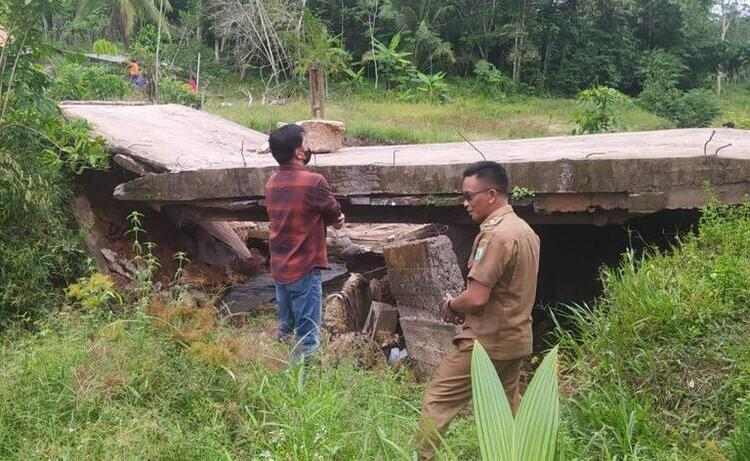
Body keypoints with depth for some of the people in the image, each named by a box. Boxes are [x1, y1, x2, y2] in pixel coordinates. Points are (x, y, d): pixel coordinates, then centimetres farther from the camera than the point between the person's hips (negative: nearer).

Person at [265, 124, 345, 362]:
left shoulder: (272, 182, 5)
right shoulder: (313, 182, -19)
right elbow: (337, 217, -4)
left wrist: (324, 218, 8)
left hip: (279, 268, 8)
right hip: (304, 270, -8)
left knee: (285, 331, 20)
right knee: (307, 339, -1)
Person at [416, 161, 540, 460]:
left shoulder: (495, 234, -21)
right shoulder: (525, 230, 10)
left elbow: (476, 298, -25)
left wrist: (451, 305, -4)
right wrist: (465, 308, 10)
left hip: (486, 341, -9)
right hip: (515, 339, 9)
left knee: (437, 401, -1)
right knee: (508, 408, 18)